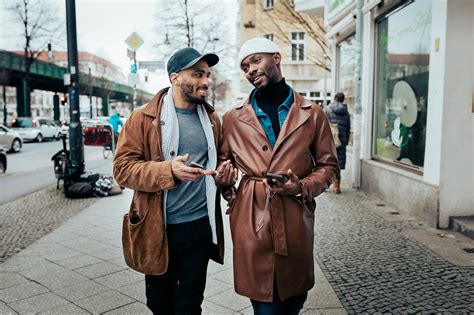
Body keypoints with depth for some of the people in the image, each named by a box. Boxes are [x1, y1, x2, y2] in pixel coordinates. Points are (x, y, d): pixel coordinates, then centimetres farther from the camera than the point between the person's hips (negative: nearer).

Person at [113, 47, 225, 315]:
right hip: (158, 228, -2)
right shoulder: (144, 118, -6)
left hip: (201, 225, 3)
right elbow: (123, 168, -11)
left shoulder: (212, 119, 7)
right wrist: (168, 170, -26)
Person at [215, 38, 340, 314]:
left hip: (296, 222, 1)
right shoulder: (233, 119, 7)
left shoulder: (312, 114, 5)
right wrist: (230, 190, -2)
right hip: (250, 222, -1)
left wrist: (302, 187, -10)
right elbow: (222, 162, 16)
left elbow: (329, 166, 8)